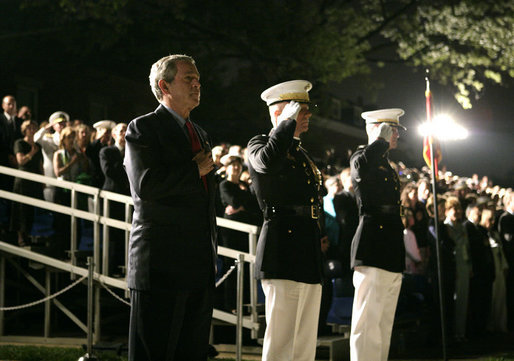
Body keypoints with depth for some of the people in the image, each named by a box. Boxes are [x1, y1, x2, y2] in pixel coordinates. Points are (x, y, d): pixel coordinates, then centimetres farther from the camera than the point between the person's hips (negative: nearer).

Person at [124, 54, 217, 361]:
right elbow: (145, 186, -19)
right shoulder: (143, 128, -4)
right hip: (161, 264, -7)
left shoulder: (201, 134, 21)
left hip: (200, 266, 8)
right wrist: (195, 169, -9)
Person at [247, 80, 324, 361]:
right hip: (283, 256, -9)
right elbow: (267, 162, -28)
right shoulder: (260, 144, -1)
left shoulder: (301, 153, 24)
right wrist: (289, 123, -14)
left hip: (308, 258, 9)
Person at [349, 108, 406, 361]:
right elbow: (362, 166, -33)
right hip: (373, 253, -10)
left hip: (391, 255, 10)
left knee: (384, 325, 10)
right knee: (367, 323, -11)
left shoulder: (387, 166, 24)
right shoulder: (362, 158, -4)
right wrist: (382, 138, -16)